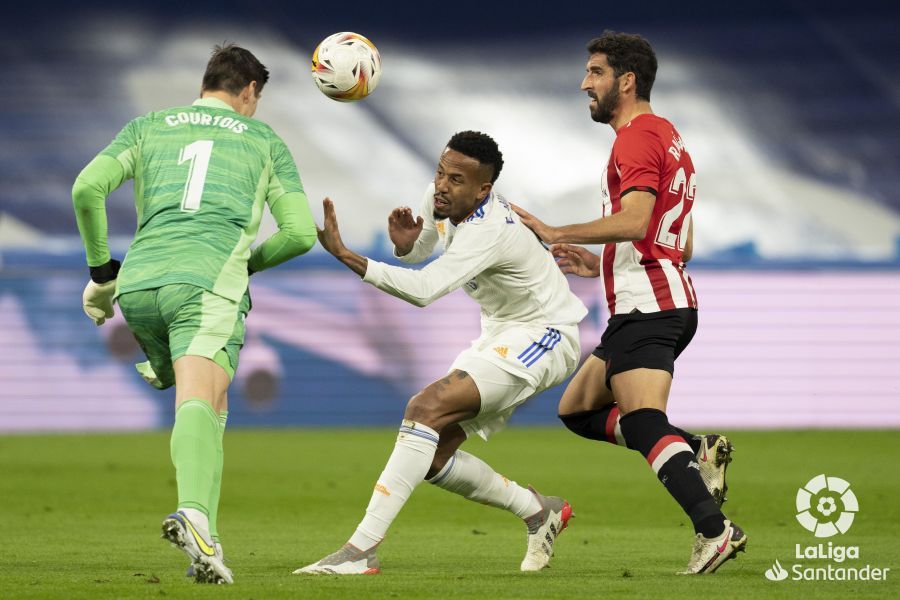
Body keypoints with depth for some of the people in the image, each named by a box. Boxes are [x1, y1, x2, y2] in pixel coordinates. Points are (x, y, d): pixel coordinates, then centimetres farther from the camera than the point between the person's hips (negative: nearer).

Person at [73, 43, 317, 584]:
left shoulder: (148, 128, 25)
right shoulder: (265, 140, 21)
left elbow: (87, 188, 9)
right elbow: (301, 233, 15)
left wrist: (101, 269, 18)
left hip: (139, 282, 3)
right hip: (209, 283, -3)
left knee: (206, 405, 22)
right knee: (201, 403, -21)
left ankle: (203, 527, 9)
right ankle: (195, 513, -48)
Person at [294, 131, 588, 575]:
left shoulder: (488, 231, -30)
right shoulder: (440, 198, -3)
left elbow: (424, 289, -41)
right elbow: (418, 252, 16)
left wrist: (346, 256, -48)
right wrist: (405, 242, -11)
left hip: (542, 338, -10)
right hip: (501, 335, 10)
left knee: (427, 407, -28)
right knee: (432, 457, 1)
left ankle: (361, 549, -33)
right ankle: (539, 512, 21)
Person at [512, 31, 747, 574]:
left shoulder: (638, 136, -9)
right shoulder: (668, 137, 23)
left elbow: (634, 221, -24)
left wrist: (554, 232, -19)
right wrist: (601, 265, 23)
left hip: (646, 307, -10)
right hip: (669, 298, 10)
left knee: (643, 422, -19)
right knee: (578, 408, 13)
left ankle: (714, 529, -30)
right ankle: (697, 451, -1)